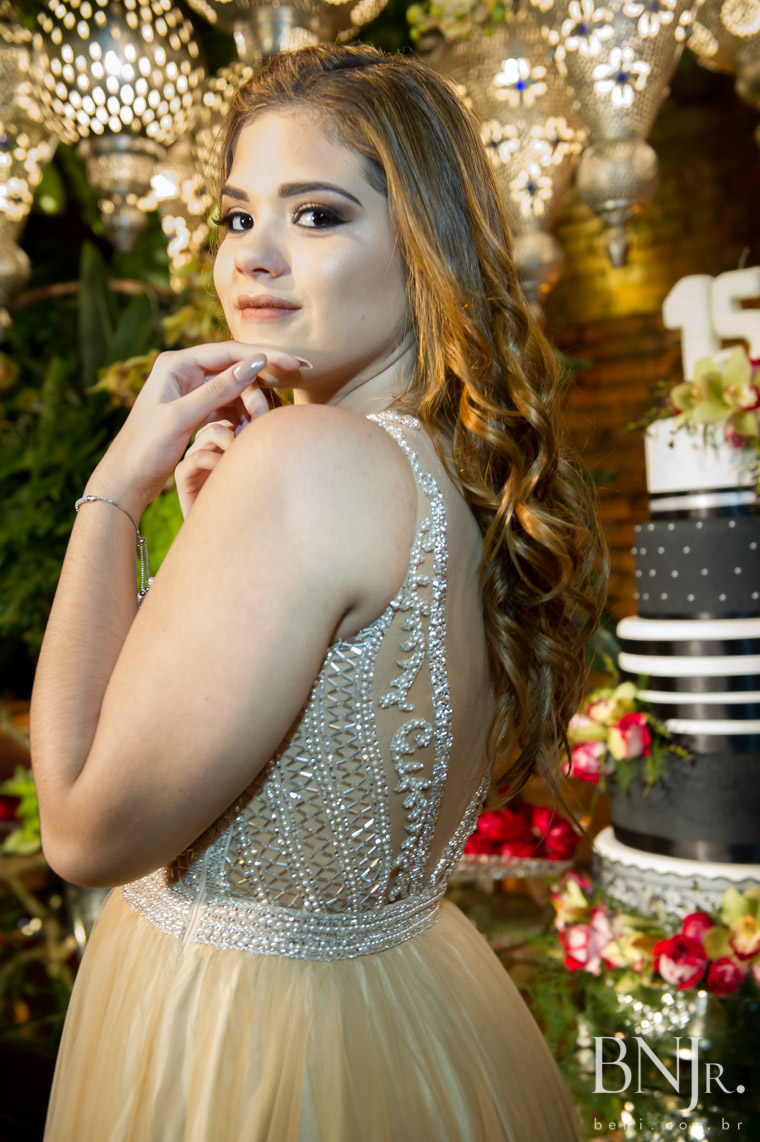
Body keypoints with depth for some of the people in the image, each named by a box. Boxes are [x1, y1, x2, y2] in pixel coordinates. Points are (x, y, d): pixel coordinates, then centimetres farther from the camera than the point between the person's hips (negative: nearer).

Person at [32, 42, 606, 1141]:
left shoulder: (310, 460, -29)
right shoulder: (463, 474, -3)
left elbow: (88, 826, -22)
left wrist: (117, 487, -19)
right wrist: (217, 520, -3)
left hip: (239, 1047, -7)